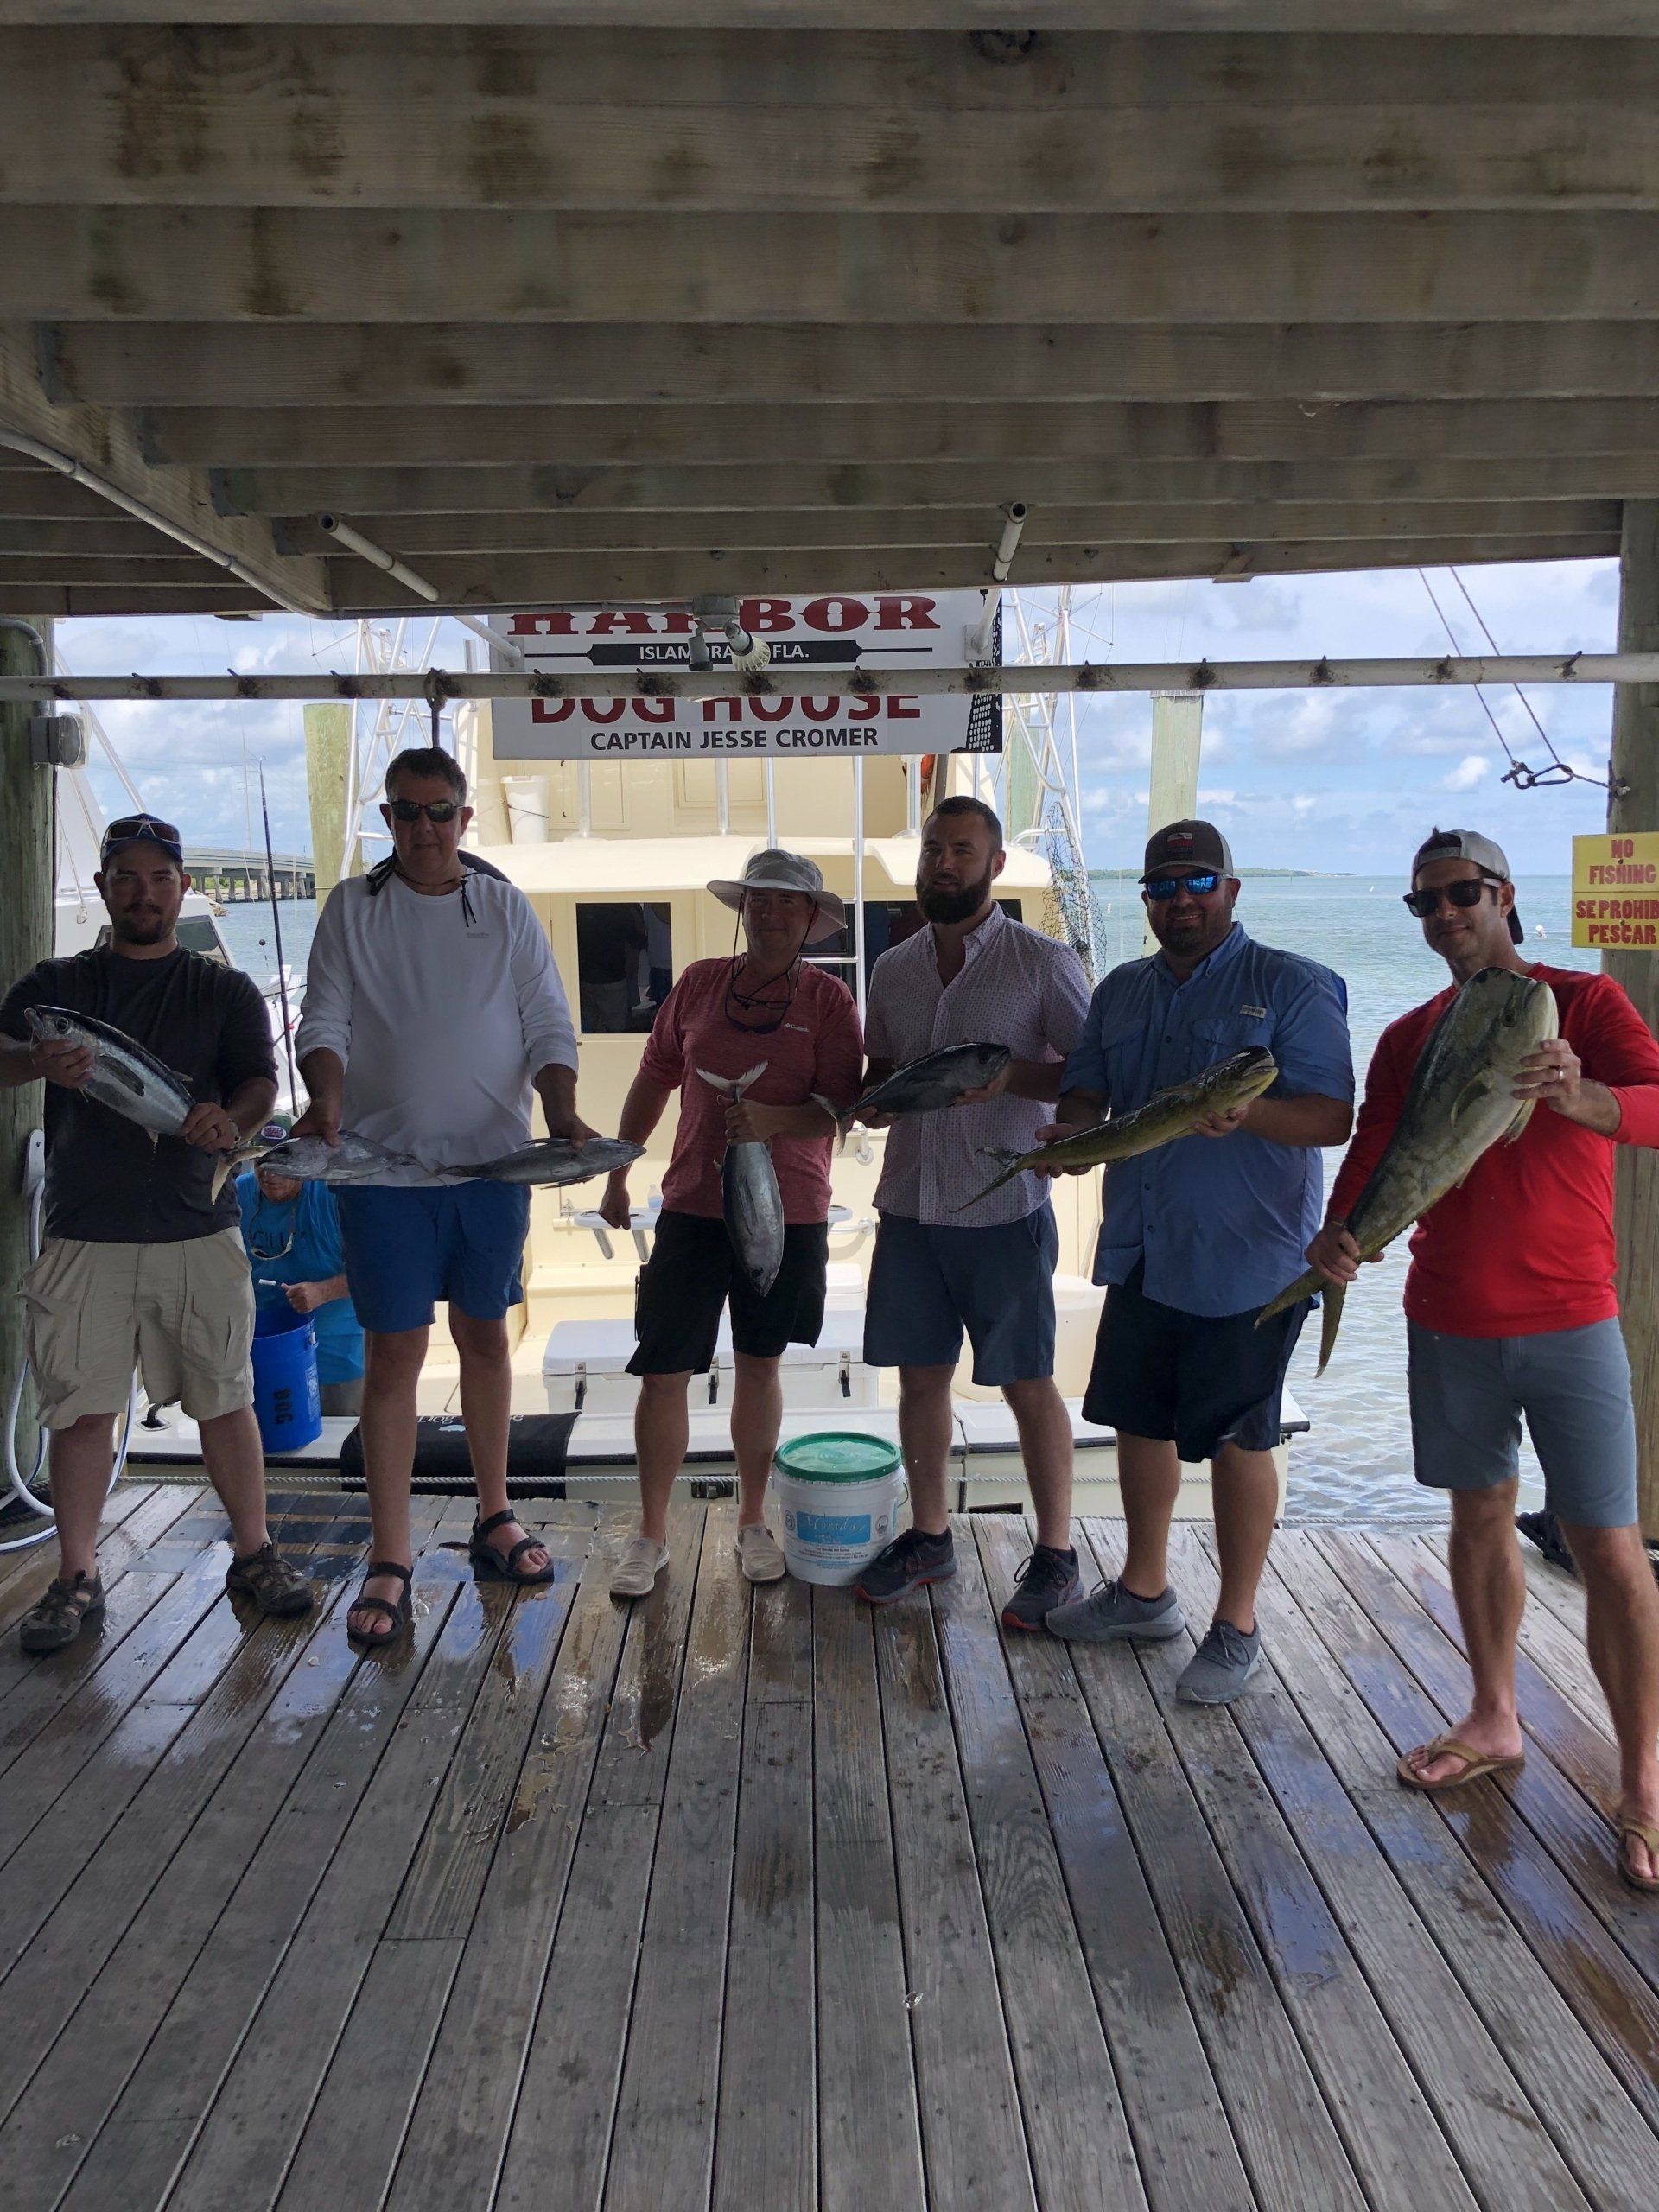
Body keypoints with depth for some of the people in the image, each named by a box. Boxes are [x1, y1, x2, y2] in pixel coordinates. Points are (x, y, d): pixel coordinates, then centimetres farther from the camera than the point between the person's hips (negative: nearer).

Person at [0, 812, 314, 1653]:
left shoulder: (224, 991, 10)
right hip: (84, 1231, 1)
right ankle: (76, 1576, 16)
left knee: (225, 1397, 4)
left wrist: (231, 1119, -26)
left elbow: (261, 1080, -2)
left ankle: (254, 1552, 17)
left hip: (198, 1228, 0)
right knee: (80, 1407, 3)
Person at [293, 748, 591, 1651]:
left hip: (493, 1161, 2)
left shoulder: (505, 908, 6)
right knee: (394, 1350, -1)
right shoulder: (352, 908, 4)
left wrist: (562, 1111, -15)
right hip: (382, 1164, -1)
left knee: (485, 1336, 13)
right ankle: (389, 1561, 8)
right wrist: (325, 1100, -21)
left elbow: (548, 1027, 2)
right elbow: (324, 1022, -1)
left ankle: (494, 1517, 28)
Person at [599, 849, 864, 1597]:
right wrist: (616, 1175, 14)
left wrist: (772, 1119, -25)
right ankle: (652, 1535, 17)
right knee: (664, 1372, 0)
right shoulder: (700, 982, 6)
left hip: (788, 1212, -1)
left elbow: (840, 1107, -7)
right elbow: (653, 1080, 12)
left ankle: (753, 1522, 30)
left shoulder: (828, 997, -1)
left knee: (758, 1367, 12)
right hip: (692, 1207, 1)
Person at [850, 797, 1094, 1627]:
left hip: (1004, 1209, -5)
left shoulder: (1044, 962, -4)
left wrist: (1008, 1075, -20)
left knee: (1028, 1383, 4)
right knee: (921, 1374, 12)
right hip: (910, 1205, 5)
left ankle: (1054, 1554, 18)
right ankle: (928, 1536, 28)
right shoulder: (893, 968, 11)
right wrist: (879, 1093, -4)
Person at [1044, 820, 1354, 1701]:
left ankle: (1236, 1627, 21)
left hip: (1246, 1262, -6)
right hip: (1140, 1255, 6)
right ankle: (1143, 1590, 35)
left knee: (1237, 1442, 5)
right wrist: (1067, 1131, -10)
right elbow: (1084, 1092, 13)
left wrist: (1249, 1113, -33)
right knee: (1139, 1421, 16)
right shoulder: (1121, 991, 12)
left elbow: (1333, 1117, -14)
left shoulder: (1291, 986, -8)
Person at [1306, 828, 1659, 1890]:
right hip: (1448, 1322, 4)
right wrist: (1339, 1231, -19)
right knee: (1480, 1516, 15)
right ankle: (1495, 1721, 31)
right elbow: (1371, 1158, 3)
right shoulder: (1409, 1039, 8)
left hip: (1568, 1323, -4)